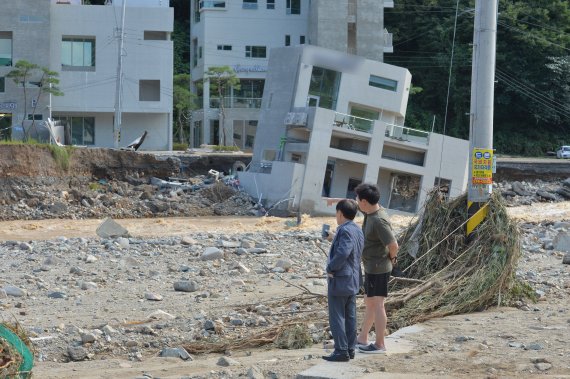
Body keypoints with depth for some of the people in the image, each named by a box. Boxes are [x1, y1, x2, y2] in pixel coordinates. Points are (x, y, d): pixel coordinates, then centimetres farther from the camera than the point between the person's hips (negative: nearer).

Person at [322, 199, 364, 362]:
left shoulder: (345, 230, -19)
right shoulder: (357, 230, 11)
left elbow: (343, 253, -30)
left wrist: (330, 268, -17)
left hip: (339, 281, -10)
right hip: (353, 280, 10)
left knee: (337, 317, -4)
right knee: (350, 316, 13)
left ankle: (341, 351, -4)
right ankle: (350, 349, 19)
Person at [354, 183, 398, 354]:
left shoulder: (379, 220, -25)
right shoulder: (369, 212, 4)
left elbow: (393, 245, -25)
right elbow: (353, 205, 26)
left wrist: (392, 258, -8)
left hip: (378, 268, -10)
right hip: (370, 267, 10)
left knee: (377, 304, -4)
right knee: (369, 303, 18)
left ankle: (379, 344, 2)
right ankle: (362, 338, 29)